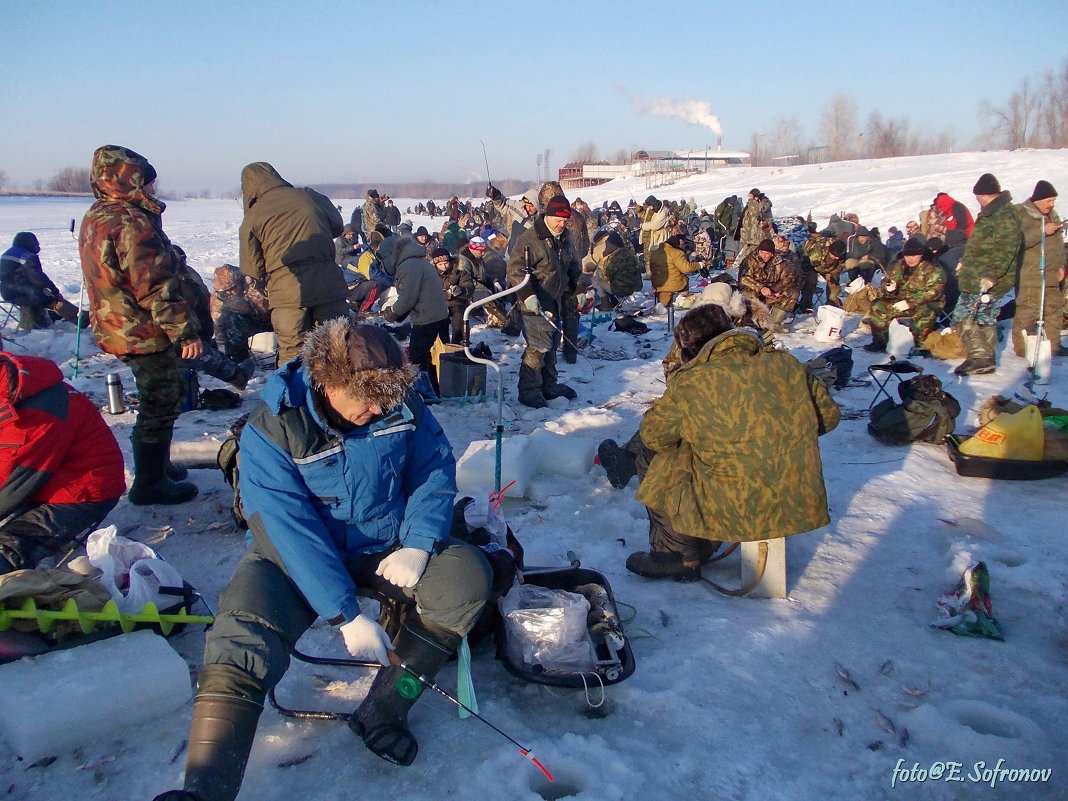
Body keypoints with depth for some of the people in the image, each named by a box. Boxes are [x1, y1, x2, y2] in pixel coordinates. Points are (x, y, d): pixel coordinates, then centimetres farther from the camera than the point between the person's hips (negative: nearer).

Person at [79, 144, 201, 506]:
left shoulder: (94, 218, 9)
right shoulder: (133, 223, -22)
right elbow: (156, 286, -25)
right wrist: (186, 332, -21)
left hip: (117, 328, 10)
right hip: (146, 333, -10)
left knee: (158, 399, 22)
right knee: (160, 405, 2)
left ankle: (155, 465, 36)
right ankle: (150, 483, 11)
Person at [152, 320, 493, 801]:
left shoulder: (400, 404, -10)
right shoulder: (270, 432, -20)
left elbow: (435, 471, -2)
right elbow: (293, 531, -25)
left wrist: (418, 545, -20)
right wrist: (346, 616, -31)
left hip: (386, 549, 3)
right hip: (295, 559, -2)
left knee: (466, 574, -22)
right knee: (243, 640, -29)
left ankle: (383, 711, -18)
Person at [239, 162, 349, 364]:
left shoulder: (252, 216, 3)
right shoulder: (311, 196, 8)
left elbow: (252, 269, 5)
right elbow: (338, 226, 22)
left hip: (286, 290, -2)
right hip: (328, 285, 2)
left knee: (292, 352, 6)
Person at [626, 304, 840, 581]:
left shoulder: (688, 384, -13)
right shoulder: (785, 363, 1)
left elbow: (653, 436, -1)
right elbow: (829, 415, 10)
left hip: (738, 514, -6)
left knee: (653, 459, 14)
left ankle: (677, 555, 22)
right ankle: (698, 548, 33)